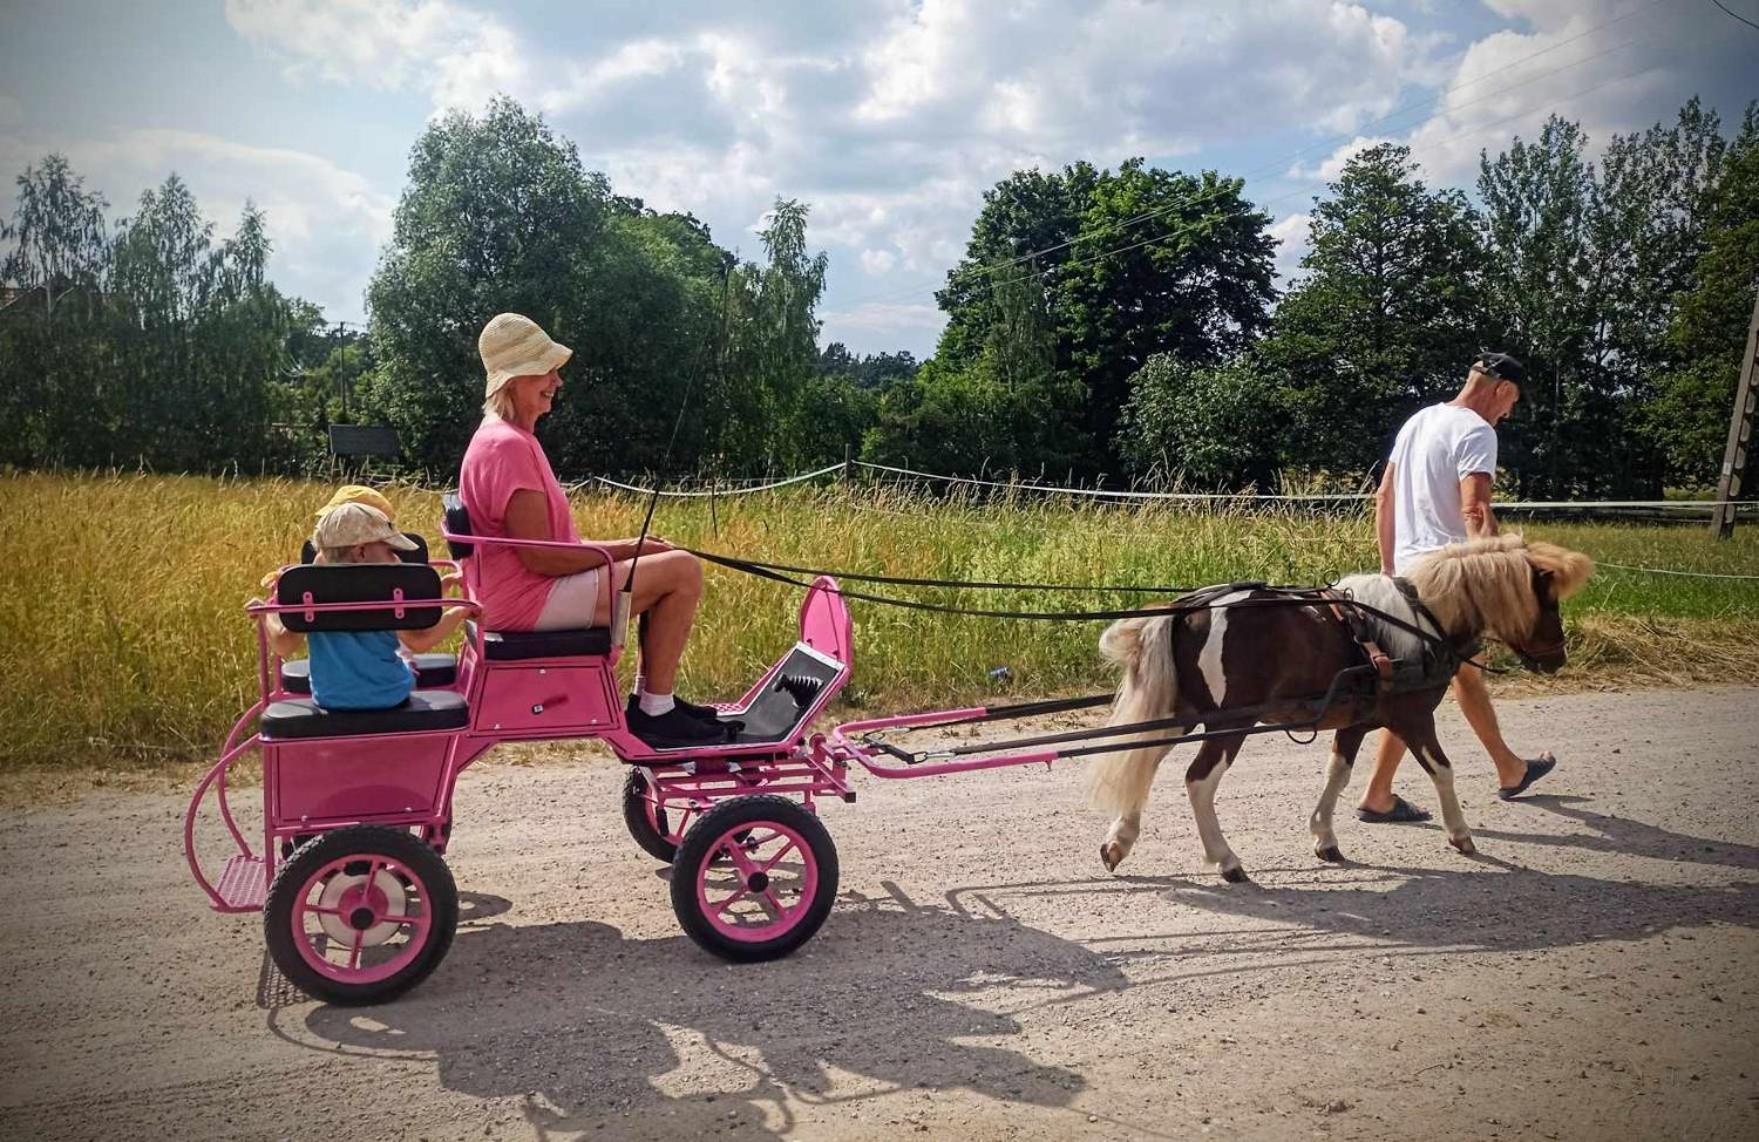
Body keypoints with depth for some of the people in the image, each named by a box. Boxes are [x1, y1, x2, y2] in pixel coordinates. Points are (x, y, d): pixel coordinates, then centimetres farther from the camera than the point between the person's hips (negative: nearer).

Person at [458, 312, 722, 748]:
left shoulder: (511, 438, 16)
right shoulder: (507, 446, -18)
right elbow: (540, 557, -22)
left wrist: (625, 548, 7)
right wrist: (625, 549, -12)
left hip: (521, 592, 11)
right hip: (528, 598, -11)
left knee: (666, 565, 19)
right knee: (682, 569, -15)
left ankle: (648, 697, 20)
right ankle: (654, 713, -7)